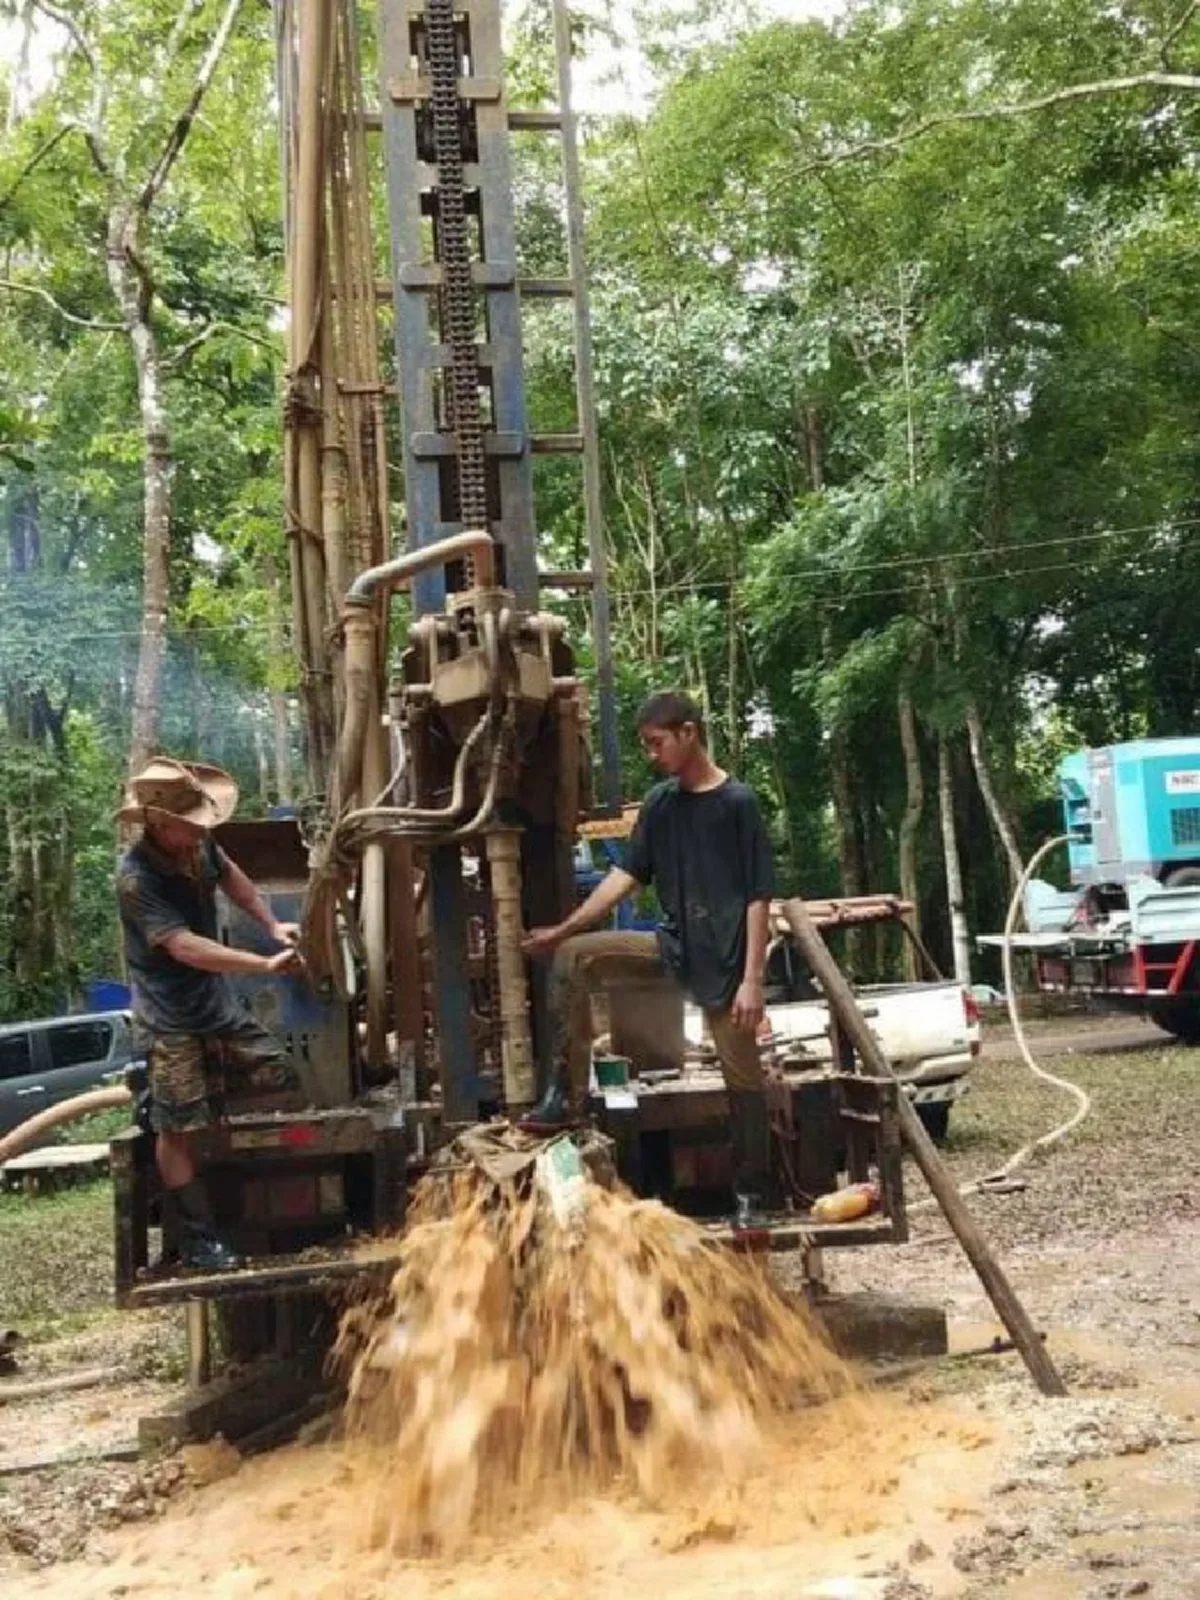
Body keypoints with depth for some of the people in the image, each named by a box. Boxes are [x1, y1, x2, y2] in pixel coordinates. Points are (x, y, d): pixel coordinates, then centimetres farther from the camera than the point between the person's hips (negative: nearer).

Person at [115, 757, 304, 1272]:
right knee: (180, 1129, -3)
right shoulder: (136, 878, -25)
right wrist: (266, 965, -34)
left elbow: (229, 875, 21)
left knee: (284, 1085, 9)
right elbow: (186, 947, -31)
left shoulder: (197, 845, -3)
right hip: (173, 1019, -7)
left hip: (218, 1003, 8)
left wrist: (272, 925, 11)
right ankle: (197, 1241, 7)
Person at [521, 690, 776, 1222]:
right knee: (573, 957, -10)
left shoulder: (738, 802, -11)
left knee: (742, 1076, 0)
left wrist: (752, 980, -16)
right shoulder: (659, 802, 7)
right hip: (672, 943, 6)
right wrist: (564, 928, 2)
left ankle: (751, 1192, 17)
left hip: (724, 958, -5)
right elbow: (627, 874, 9)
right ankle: (566, 1094, -7)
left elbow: (759, 897, -12)